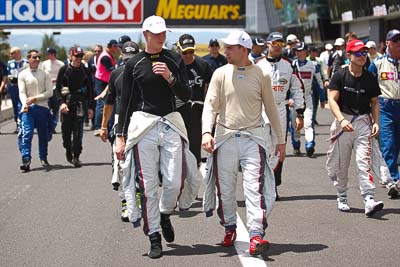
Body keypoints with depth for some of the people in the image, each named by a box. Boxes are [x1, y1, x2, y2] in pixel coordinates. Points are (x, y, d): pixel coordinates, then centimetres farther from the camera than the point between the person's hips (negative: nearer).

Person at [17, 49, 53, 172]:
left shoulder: (45, 74, 8)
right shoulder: (23, 74, 4)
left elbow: (49, 92, 1)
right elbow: (22, 93, -4)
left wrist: (35, 98, -13)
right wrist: (25, 104, -24)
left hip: (42, 107, 2)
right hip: (28, 108, -2)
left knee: (43, 135, 8)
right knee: (26, 134, -14)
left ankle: (43, 158, 24)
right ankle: (26, 160, -20)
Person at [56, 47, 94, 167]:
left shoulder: (85, 71, 6)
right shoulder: (64, 70, 3)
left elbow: (90, 90, 9)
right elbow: (58, 88, 2)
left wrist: (90, 107, 4)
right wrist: (61, 102, -11)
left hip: (80, 102, 0)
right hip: (67, 102, 0)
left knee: (78, 130, -10)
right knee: (66, 129, 7)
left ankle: (76, 156, -10)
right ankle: (68, 151, 30)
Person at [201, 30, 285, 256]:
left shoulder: (261, 75, 3)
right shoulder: (221, 74, 3)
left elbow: (270, 108, 12)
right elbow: (210, 105, -3)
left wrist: (281, 139, 14)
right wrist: (207, 131, -21)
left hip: (253, 137, -1)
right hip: (225, 137, 1)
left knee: (255, 186, -14)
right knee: (225, 188, 7)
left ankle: (256, 234, -17)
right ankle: (230, 228, 27)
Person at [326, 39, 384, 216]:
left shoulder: (370, 78, 6)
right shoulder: (340, 76, -2)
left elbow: (375, 102, 14)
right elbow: (332, 99, -9)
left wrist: (376, 122, -1)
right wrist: (341, 120, -23)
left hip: (363, 121, 1)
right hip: (343, 119, -1)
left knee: (364, 161, -12)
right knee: (340, 163, 7)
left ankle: (369, 200, -20)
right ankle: (342, 198, 25)